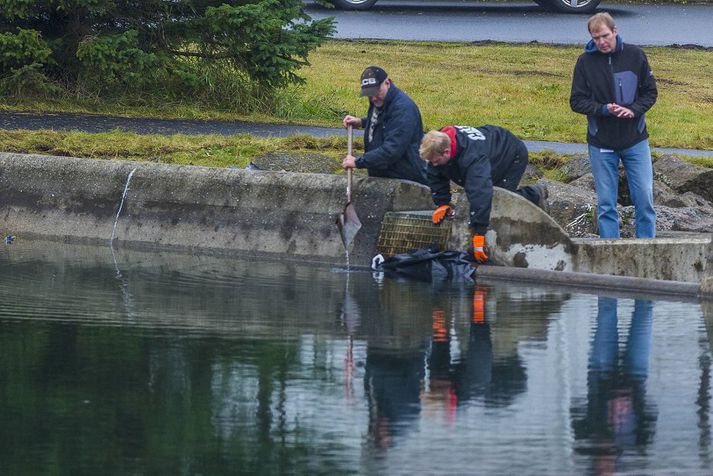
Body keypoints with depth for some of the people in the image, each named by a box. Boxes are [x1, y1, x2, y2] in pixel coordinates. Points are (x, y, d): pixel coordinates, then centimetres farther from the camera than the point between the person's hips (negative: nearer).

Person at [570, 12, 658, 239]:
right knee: (606, 204, 5)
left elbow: (650, 92, 4)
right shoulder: (586, 61, -4)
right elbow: (577, 101, -2)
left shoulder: (634, 55, -4)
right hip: (601, 144, 0)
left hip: (635, 141, 0)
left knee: (644, 198, 0)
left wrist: (634, 110, -15)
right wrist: (604, 109, -18)